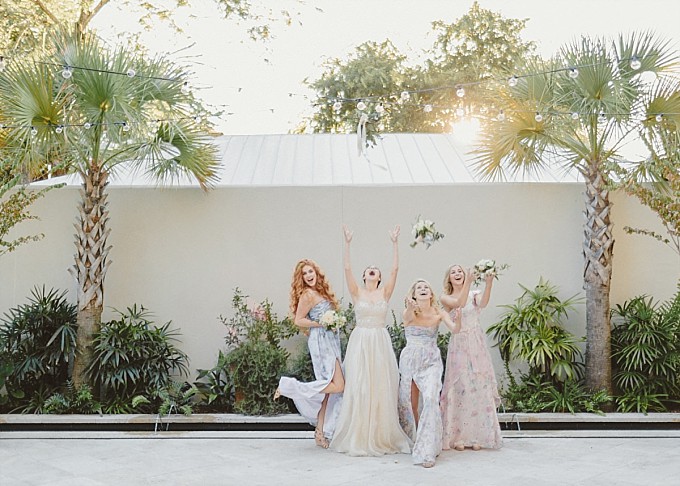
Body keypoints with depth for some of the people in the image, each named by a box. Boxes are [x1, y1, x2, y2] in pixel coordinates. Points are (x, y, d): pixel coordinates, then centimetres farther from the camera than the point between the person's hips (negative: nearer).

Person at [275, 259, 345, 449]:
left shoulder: (322, 292, 16)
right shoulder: (308, 294, -9)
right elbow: (299, 320, -10)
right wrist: (322, 323, -13)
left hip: (331, 341, 9)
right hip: (321, 342, -9)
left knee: (328, 389, 6)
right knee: (337, 385, -15)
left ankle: (320, 432, 11)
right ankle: (289, 386, -7)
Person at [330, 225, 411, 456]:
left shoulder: (385, 292, 7)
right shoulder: (357, 292, 5)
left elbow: (395, 269, -2)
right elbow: (347, 268, -6)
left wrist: (394, 244, -6)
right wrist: (347, 244, -12)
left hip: (380, 343, 1)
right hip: (360, 342, -1)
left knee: (382, 388, 2)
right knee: (359, 388, -2)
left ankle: (382, 436, 9)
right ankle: (359, 437, 5)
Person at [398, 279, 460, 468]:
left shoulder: (438, 312, -4)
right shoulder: (409, 313, -6)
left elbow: (454, 328, -19)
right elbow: (407, 319, -30)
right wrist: (410, 307, -54)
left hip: (431, 361, -1)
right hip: (410, 360, 1)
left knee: (431, 399, -23)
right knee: (408, 403, 9)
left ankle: (427, 451, -21)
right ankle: (415, 441, 35)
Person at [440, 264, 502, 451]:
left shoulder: (473, 294, 8)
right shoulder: (446, 298, 2)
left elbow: (482, 303, -15)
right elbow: (460, 303, -19)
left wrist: (488, 284, -31)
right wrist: (468, 280, -28)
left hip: (478, 345, 3)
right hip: (459, 346, -2)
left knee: (479, 388, 1)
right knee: (460, 388, -5)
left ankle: (477, 436, 8)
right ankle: (458, 436, 1)